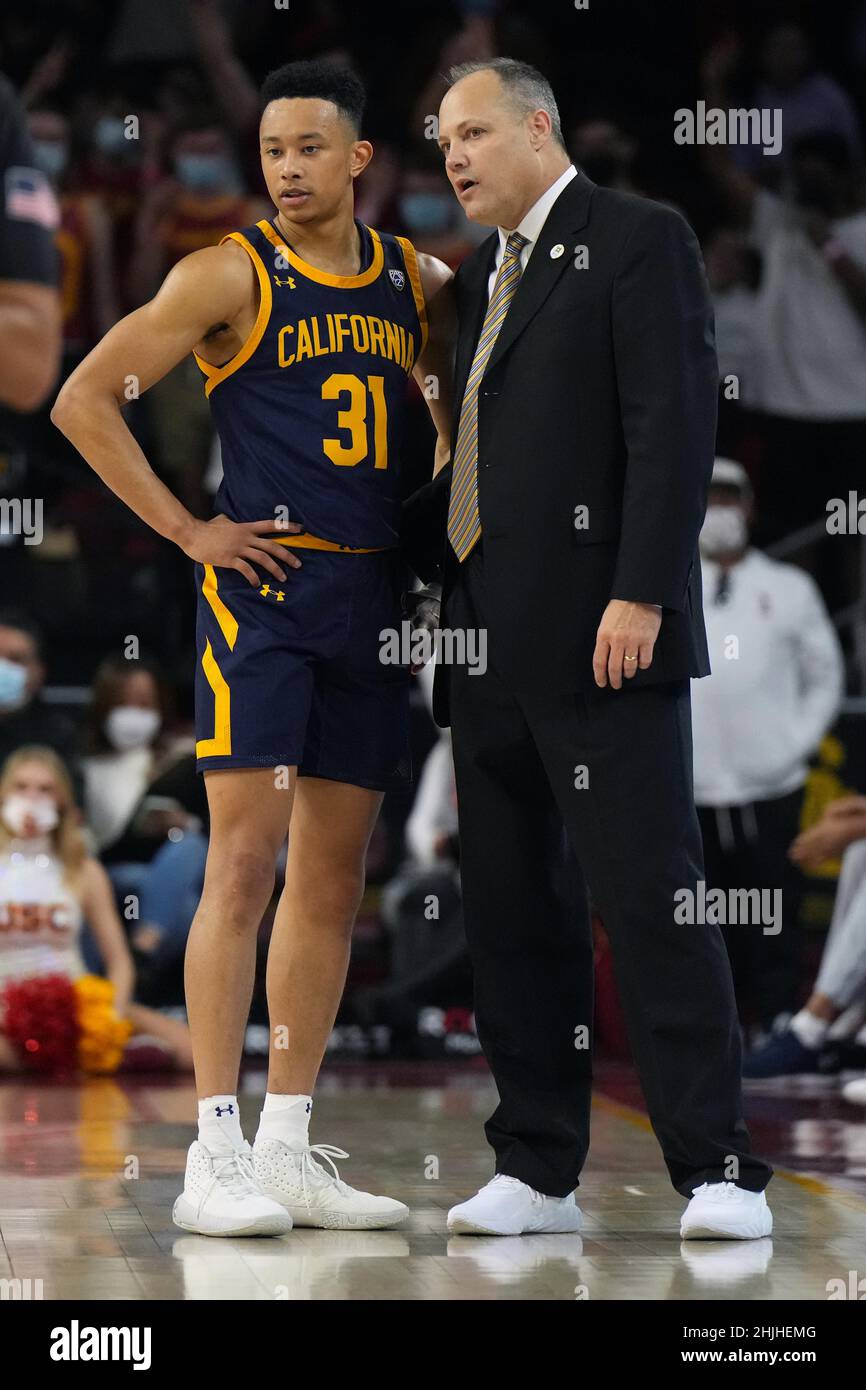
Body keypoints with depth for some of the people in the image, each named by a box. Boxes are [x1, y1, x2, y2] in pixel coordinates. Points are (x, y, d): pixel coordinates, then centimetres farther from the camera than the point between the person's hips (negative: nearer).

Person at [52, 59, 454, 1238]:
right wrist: (185, 530, -10)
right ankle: (214, 1156, -10)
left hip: (373, 598, 6)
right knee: (245, 860, -11)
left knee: (335, 875, 7)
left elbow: (462, 400, 27)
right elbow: (84, 400, -7)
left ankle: (289, 1151, 13)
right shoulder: (230, 275, -5)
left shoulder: (415, 281, 11)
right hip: (261, 587, -6)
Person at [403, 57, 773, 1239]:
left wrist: (640, 595, -20)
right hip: (488, 641, 8)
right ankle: (537, 1172, 13)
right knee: (509, 909, 7)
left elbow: (674, 428, -12)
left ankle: (718, 1171, -7)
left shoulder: (638, 242, -3)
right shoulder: (481, 279, 21)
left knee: (650, 897, -9)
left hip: (600, 634, -8)